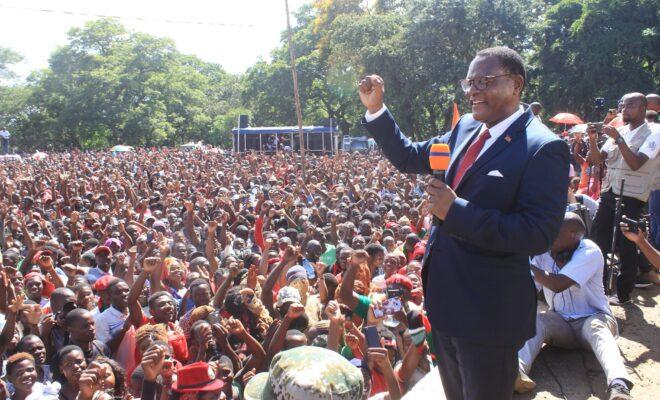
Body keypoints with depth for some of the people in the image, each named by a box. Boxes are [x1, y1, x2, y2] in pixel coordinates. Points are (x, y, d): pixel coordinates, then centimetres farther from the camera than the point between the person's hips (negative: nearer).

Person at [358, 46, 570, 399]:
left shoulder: (543, 148, -19)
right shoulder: (465, 129, 4)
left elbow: (538, 235, -25)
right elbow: (407, 157, 13)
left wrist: (456, 210, -27)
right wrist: (375, 108, 2)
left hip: (488, 312, -7)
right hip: (444, 298, 8)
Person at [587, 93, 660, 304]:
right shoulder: (619, 131, 12)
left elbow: (635, 164, -19)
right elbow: (598, 159, 7)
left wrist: (618, 139, -22)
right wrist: (592, 140, -9)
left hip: (631, 197, -6)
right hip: (609, 193, 6)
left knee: (626, 246, 0)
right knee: (597, 239, 8)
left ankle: (624, 293, 13)